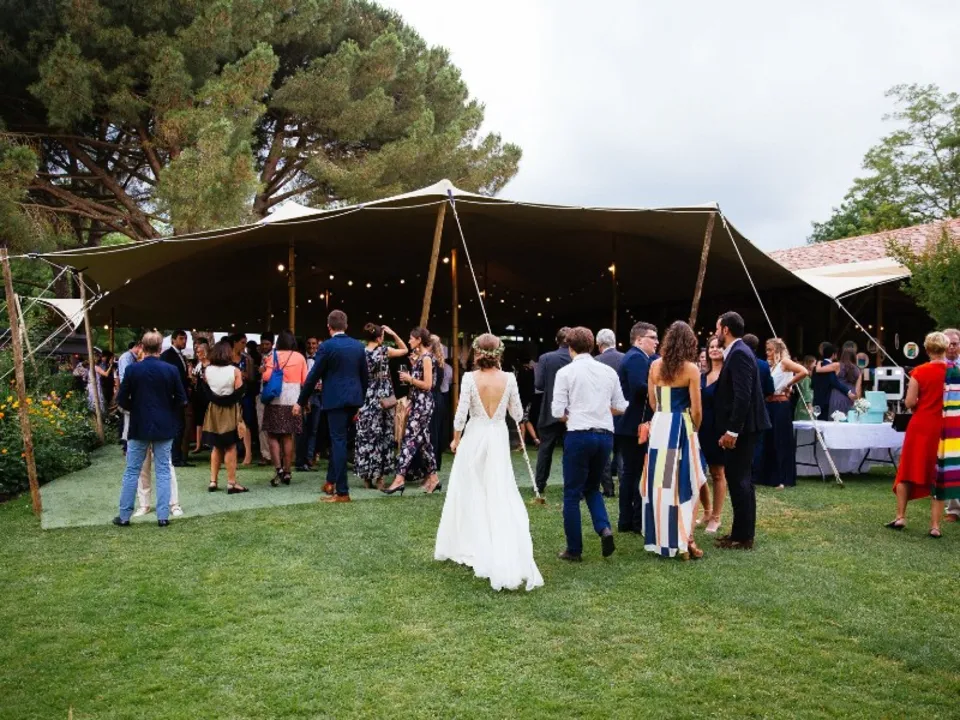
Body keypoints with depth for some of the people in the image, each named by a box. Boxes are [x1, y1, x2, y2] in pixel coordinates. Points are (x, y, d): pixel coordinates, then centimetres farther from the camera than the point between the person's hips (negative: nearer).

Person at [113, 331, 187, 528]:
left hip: (139, 427, 0)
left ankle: (124, 515, 15)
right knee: (163, 471, 7)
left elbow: (122, 400, -5)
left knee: (131, 472, 9)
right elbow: (181, 399, -3)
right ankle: (163, 516, 6)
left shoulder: (132, 370, -9)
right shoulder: (171, 370, -7)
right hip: (164, 427, 1)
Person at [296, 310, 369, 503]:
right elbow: (365, 376, 12)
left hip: (336, 399, -6)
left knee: (339, 442, -3)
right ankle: (331, 481, 26)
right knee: (337, 439, 20)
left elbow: (313, 376, -8)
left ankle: (342, 492, -2)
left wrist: (300, 402, 1)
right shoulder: (358, 346, 8)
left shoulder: (327, 346, -9)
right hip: (354, 399, 6)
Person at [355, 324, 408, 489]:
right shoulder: (384, 351, -6)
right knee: (383, 437, 7)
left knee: (366, 437, 6)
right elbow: (405, 350, 11)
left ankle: (367, 477, 8)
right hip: (384, 400, -1)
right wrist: (393, 333, 6)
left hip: (366, 401, 1)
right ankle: (378, 476, 8)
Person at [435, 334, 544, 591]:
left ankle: (468, 547, 25)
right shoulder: (508, 378, -5)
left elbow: (461, 414, -10)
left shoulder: (470, 377, -11)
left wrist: (455, 439, 5)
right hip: (498, 439, 2)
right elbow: (518, 415, 2)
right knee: (501, 497, 5)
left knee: (470, 494, 13)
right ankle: (509, 558, -3)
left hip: (474, 438, -1)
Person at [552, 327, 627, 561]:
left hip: (579, 436, -4)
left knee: (572, 493, 7)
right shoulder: (609, 371, 7)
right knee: (592, 488, 22)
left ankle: (574, 549, 12)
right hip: (605, 435, 5)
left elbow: (558, 412, -7)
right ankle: (604, 528, 0)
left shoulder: (565, 372, -5)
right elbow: (621, 407, 11)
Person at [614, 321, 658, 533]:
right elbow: (640, 387, -27)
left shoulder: (635, 357, 19)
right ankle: (639, 521, 3)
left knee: (630, 472, 13)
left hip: (628, 424, 10)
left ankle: (626, 521, 18)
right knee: (641, 473, -3)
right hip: (636, 425, -10)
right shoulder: (637, 358, -14)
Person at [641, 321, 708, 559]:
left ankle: (659, 537, 20)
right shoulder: (691, 369, -8)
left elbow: (652, 401, 10)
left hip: (658, 426, 4)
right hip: (680, 428, -4)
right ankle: (685, 540, 4)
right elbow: (696, 410, -7)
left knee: (660, 482, 11)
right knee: (684, 484, 4)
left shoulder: (655, 365, 3)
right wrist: (695, 429, 10)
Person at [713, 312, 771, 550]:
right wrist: (729, 429, 17)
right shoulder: (737, 352, 15)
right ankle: (742, 531, 23)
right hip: (739, 428, 10)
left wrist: (732, 431, -23)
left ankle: (742, 537, 2)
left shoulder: (739, 353, -16)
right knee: (740, 479, 15)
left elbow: (743, 396, -24)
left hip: (741, 428, -10)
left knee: (739, 480, -5)